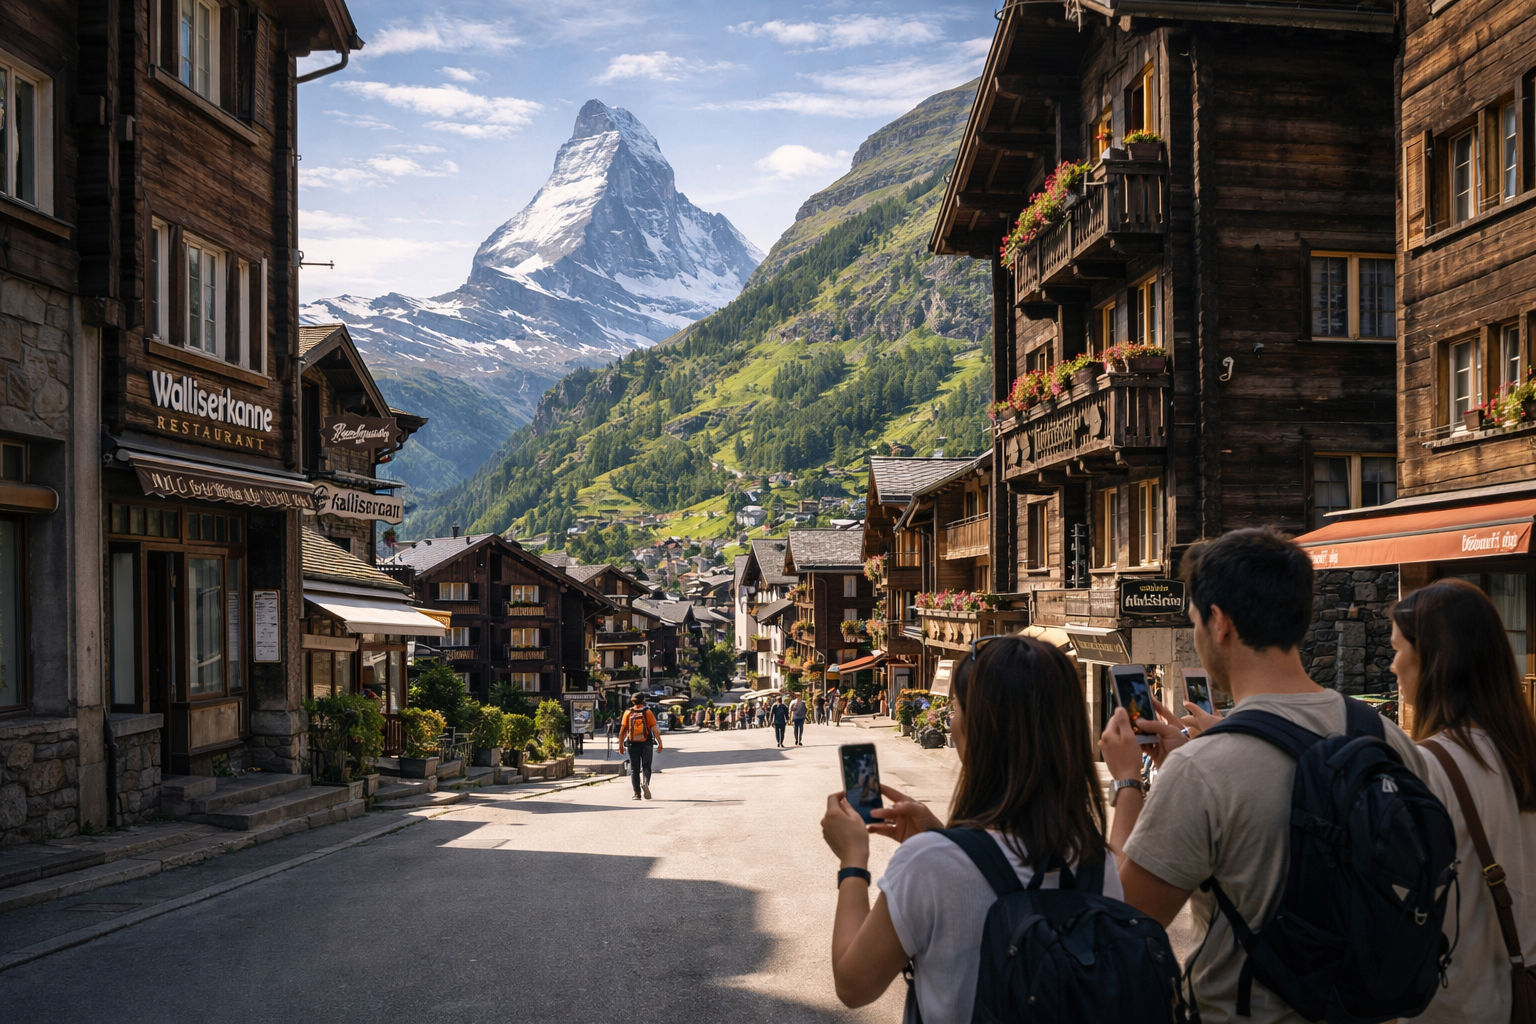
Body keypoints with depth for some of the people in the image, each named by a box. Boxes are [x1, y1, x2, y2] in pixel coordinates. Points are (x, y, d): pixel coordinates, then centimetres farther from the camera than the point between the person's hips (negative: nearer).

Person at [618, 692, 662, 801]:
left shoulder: (628, 713, 1)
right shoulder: (647, 712, -4)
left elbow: (622, 731, -1)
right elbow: (655, 730, -10)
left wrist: (620, 745, 6)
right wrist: (660, 743, -6)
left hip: (633, 745, 1)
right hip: (646, 745, -1)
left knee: (634, 769, 9)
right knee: (646, 767, 9)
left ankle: (637, 793, 7)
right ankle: (645, 783, -19)